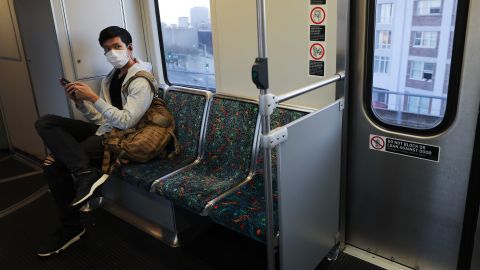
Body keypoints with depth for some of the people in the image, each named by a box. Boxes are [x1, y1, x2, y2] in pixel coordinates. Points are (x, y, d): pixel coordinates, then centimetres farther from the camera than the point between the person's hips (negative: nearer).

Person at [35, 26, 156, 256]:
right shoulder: (111, 77, 16)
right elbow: (101, 118, 14)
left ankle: (71, 227, -7)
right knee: (45, 123, -11)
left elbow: (126, 121, -20)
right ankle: (86, 174, -21)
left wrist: (93, 98, -21)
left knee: (55, 164, -19)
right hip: (102, 130, 9)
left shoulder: (140, 81, -11)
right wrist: (80, 101, -2)